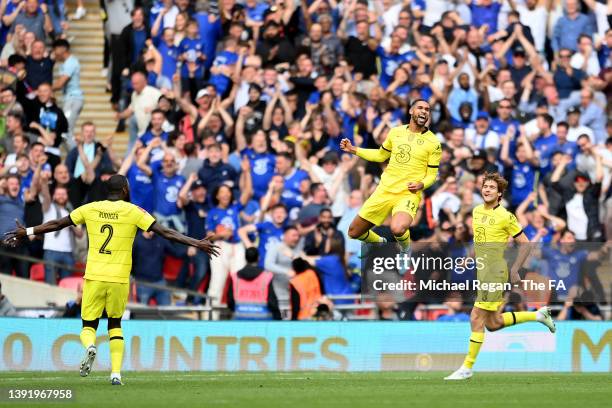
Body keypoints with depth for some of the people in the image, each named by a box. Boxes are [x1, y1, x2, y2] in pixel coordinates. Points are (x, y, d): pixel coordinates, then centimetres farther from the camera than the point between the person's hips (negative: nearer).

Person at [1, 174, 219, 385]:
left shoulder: (90, 209, 4)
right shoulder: (133, 212, -2)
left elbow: (57, 224, 12)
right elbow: (165, 232, -7)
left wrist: (27, 232, 23)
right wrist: (197, 243, -4)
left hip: (94, 278, 0)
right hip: (119, 279, 0)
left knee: (88, 326, 9)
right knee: (115, 324, 19)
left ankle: (90, 346, -27)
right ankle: (116, 373, 6)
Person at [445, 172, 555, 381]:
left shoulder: (505, 217, -11)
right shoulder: (477, 211, 11)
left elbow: (525, 243, -6)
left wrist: (515, 270, -10)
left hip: (496, 274, -8)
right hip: (482, 274, 8)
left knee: (476, 319, -7)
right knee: (493, 323, 13)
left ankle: (467, 367, 1)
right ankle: (538, 315, 29)